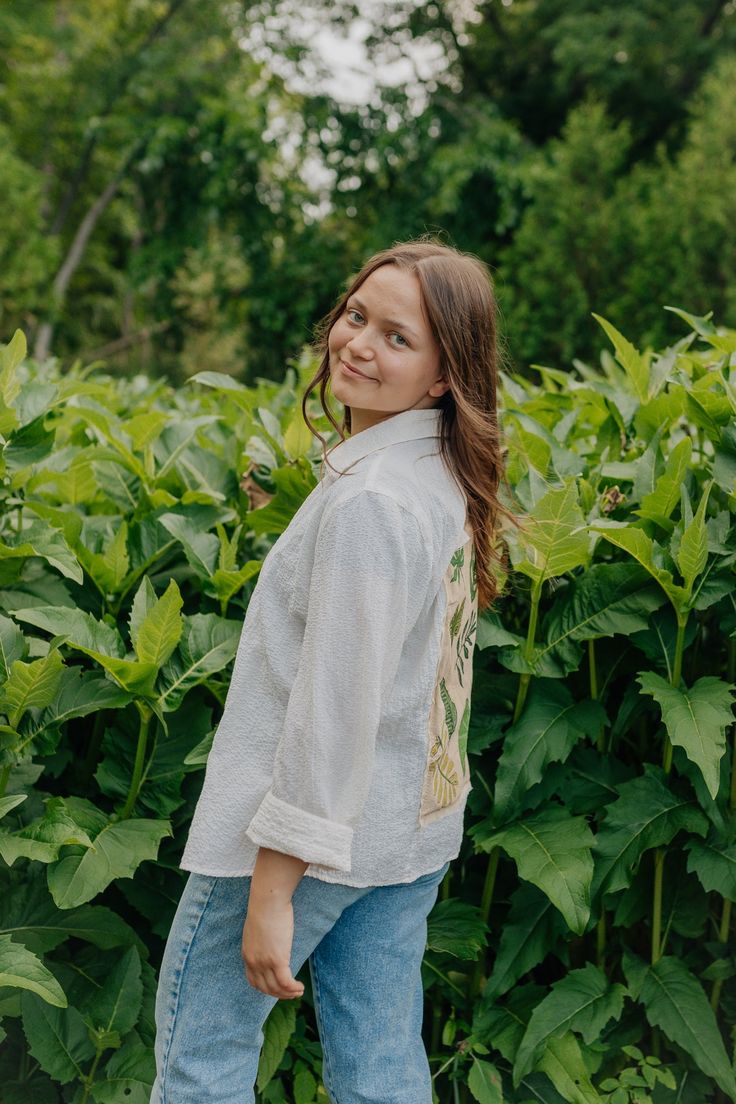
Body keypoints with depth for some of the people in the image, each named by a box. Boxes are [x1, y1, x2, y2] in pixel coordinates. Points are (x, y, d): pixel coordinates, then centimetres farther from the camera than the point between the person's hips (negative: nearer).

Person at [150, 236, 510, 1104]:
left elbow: (336, 705, -24)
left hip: (313, 830, -9)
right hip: (412, 830, 9)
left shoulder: (369, 501, -22)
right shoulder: (448, 480, 7)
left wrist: (272, 889, -19)